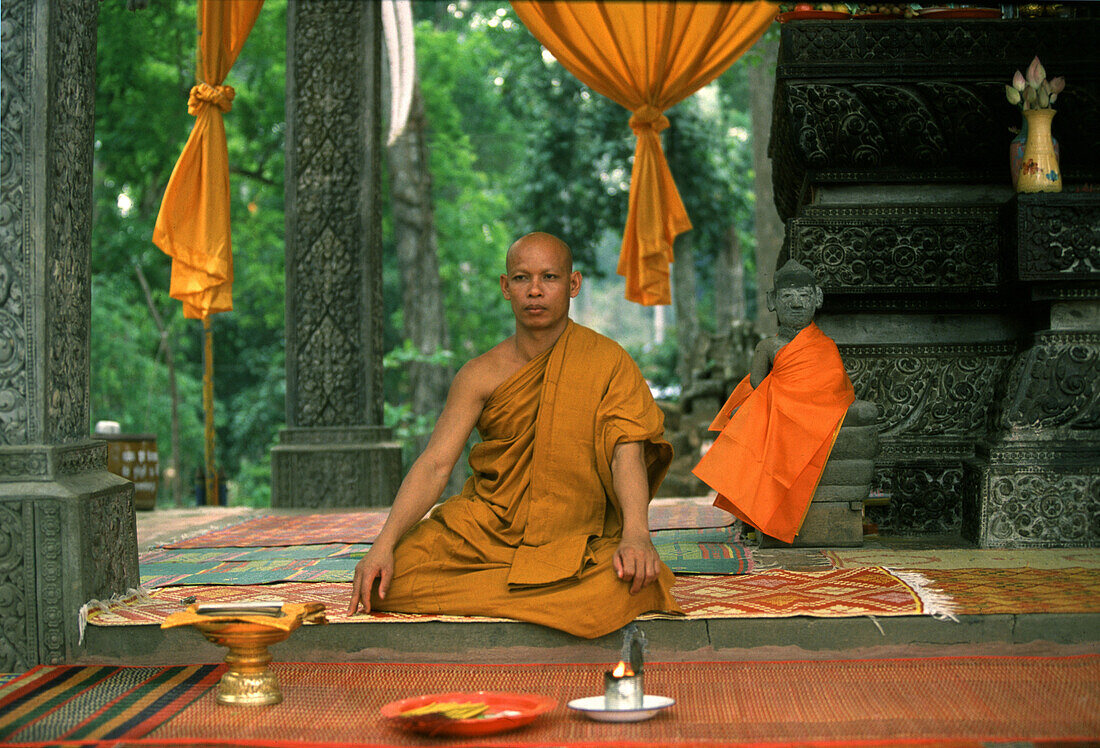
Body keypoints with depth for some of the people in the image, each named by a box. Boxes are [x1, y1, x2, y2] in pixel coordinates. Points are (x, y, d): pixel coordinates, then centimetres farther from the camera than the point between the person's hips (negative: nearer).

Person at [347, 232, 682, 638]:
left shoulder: (609, 363, -3)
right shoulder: (481, 375, 0)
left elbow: (627, 455, -15)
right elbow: (434, 465, -8)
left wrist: (636, 535, -35)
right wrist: (384, 545, -23)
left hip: (577, 539, -1)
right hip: (485, 528, 1)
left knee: (635, 584, -34)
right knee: (388, 580, -22)